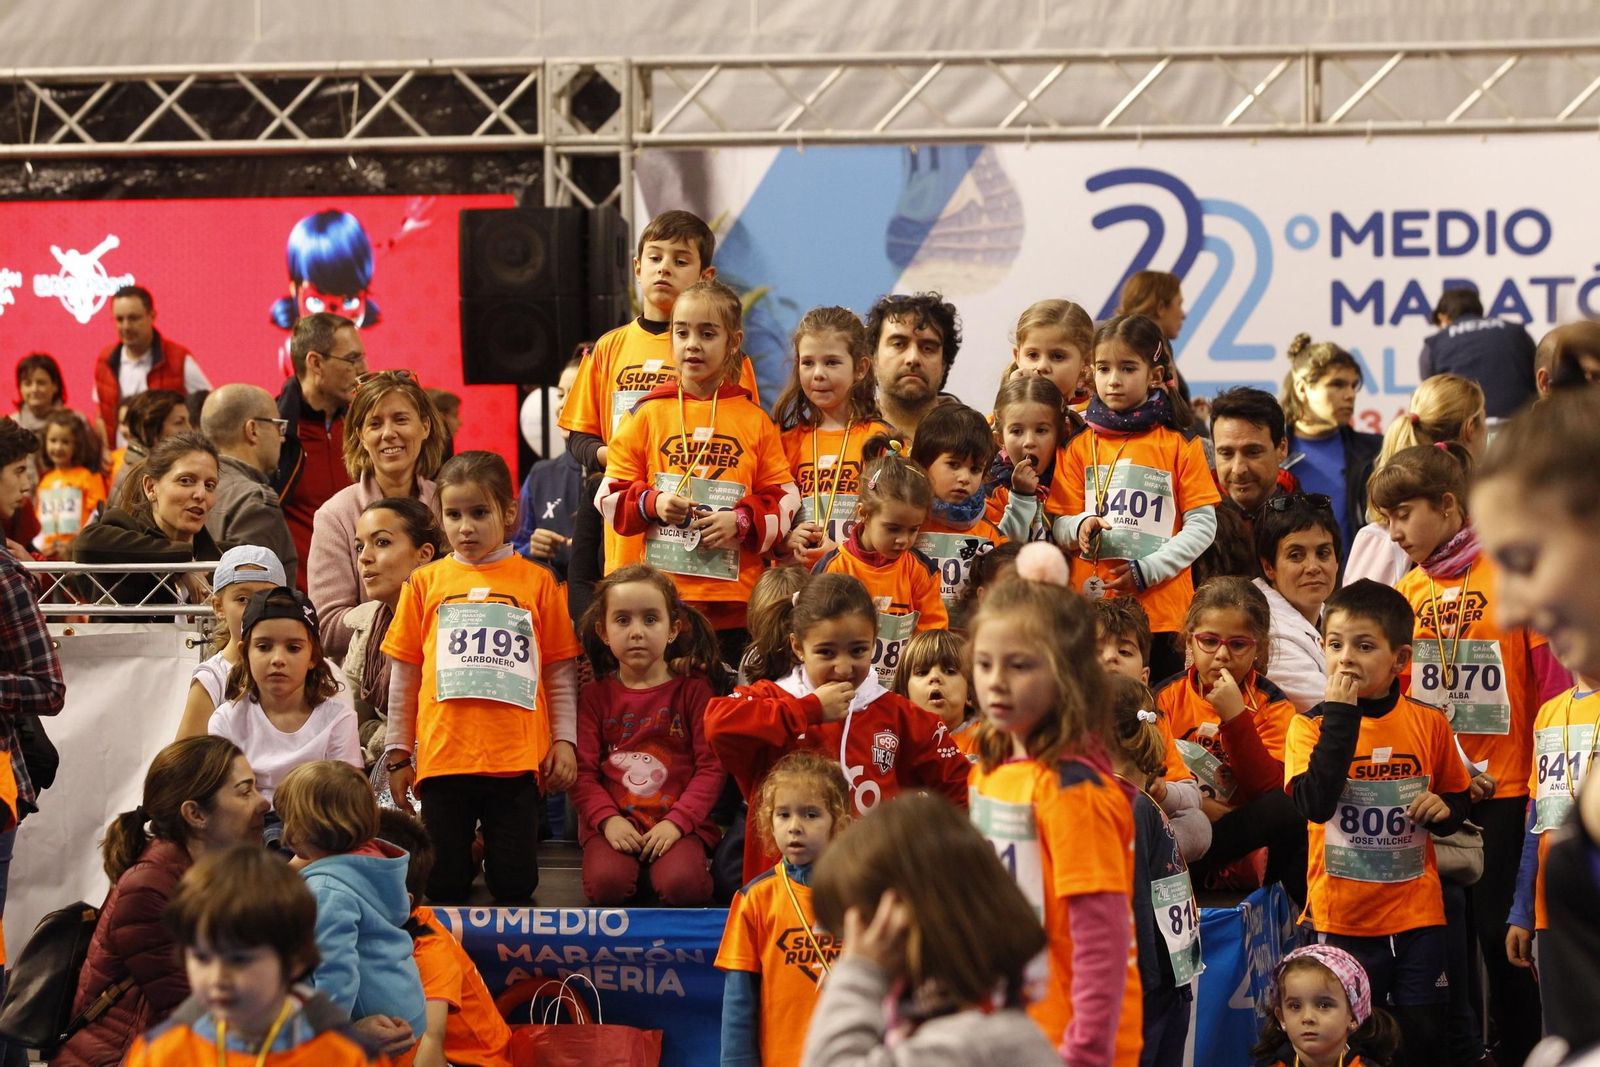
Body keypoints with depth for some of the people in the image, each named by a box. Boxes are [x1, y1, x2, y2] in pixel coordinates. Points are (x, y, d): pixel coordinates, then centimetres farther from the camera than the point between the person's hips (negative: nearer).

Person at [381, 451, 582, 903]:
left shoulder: (537, 581, 5)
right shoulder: (425, 583, 8)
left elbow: (562, 672, 8)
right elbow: (404, 675, 12)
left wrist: (565, 740, 1)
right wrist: (397, 752, 11)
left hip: (517, 759, -1)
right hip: (443, 758, 1)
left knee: (514, 885, -1)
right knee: (445, 888, 2)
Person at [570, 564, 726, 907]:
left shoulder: (692, 690, 6)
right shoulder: (595, 696, 10)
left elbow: (711, 768, 0)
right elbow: (583, 772, 3)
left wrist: (676, 821, -13)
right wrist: (608, 819, -14)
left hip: (680, 823, -1)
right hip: (614, 823, 1)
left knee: (682, 885, -32)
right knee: (606, 884, -30)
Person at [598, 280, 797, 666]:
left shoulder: (755, 420, 8)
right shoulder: (648, 414, 7)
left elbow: (784, 498, 7)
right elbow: (610, 493, 6)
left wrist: (741, 521, -10)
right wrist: (652, 504, -13)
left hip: (732, 601, 0)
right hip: (657, 598, 0)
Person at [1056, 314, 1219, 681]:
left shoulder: (1180, 446, 2)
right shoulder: (1080, 447, 10)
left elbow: (1202, 526, -1)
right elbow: (1059, 526, 9)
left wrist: (1147, 571, -11)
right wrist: (1081, 527, -15)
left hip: (1163, 609, -2)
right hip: (1091, 607, 2)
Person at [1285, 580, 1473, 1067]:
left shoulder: (1428, 724, 0)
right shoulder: (1312, 726, -6)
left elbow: (1459, 798, 16)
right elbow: (1316, 802, -24)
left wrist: (1445, 809, -8)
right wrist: (1340, 715, -23)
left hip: (1416, 912, 2)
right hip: (1342, 915, -2)